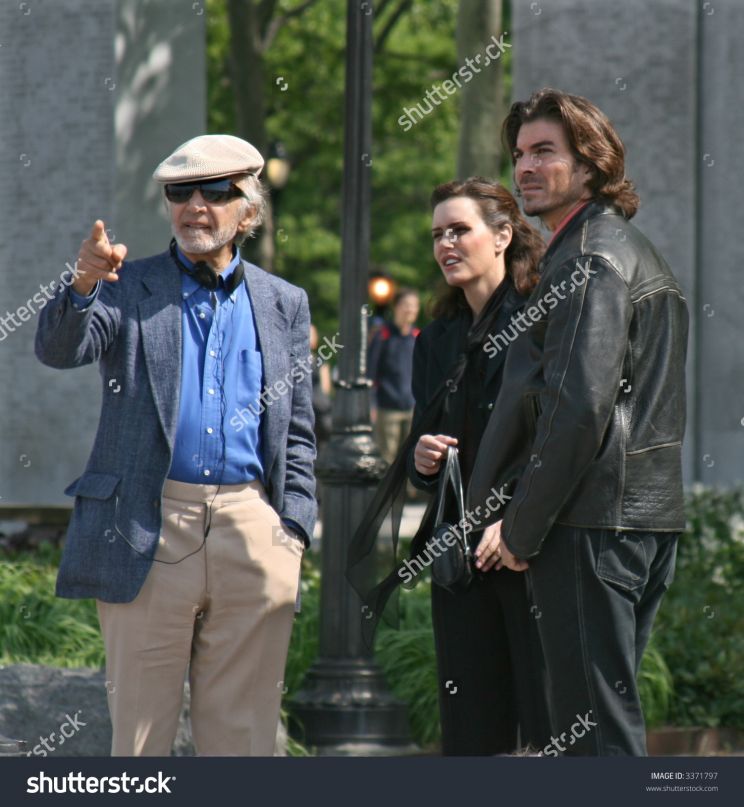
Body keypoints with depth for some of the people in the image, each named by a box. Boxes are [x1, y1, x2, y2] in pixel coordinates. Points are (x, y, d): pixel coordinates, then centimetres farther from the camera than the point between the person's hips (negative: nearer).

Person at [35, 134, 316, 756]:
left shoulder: (284, 304, 14)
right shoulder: (128, 288, 7)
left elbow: (298, 433, 14)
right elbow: (59, 349, -10)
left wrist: (293, 530, 3)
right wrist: (84, 286, -30)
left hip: (251, 534, 2)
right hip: (147, 528, -2)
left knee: (243, 730, 5)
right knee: (139, 724, 0)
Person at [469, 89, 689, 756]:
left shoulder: (590, 256, -11)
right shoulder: (637, 251, 22)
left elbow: (580, 407, -20)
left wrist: (521, 526, -13)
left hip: (590, 521, -10)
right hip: (646, 517, 10)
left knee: (592, 727, -9)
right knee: (610, 714, 13)